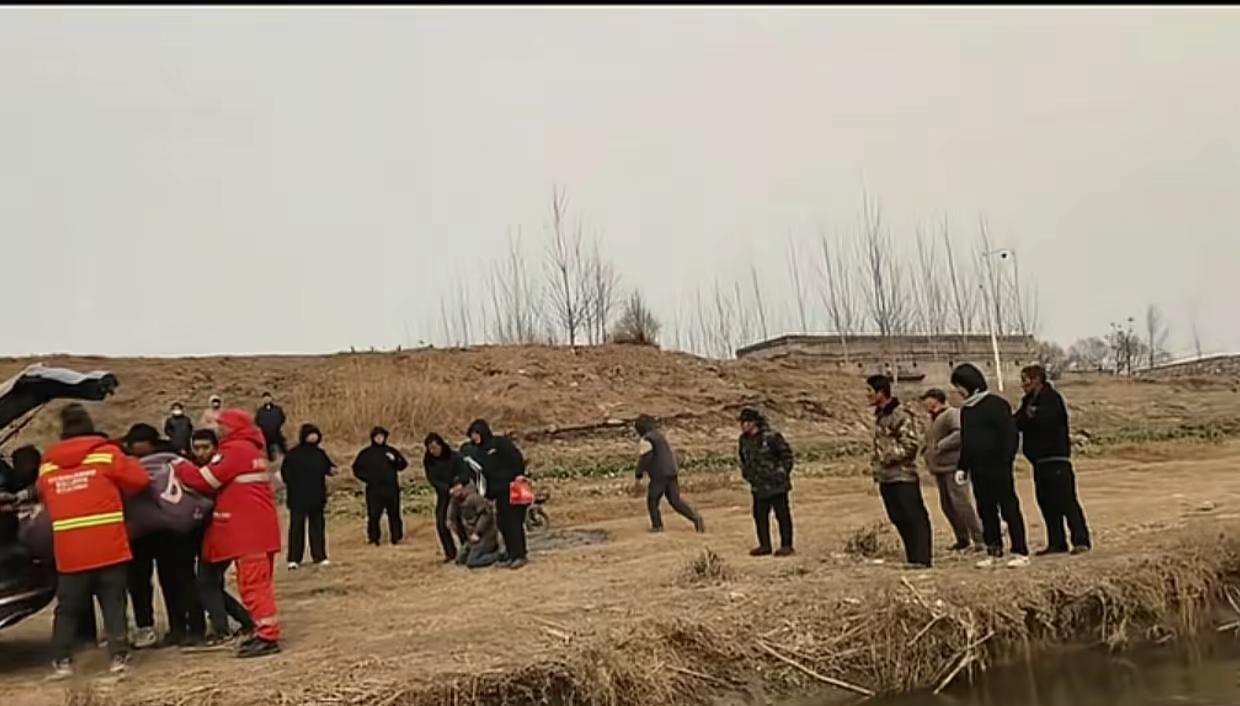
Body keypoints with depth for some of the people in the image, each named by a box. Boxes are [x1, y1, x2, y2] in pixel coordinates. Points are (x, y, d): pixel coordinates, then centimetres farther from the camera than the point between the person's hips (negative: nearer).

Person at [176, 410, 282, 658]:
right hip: (260, 526, 10)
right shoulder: (253, 450, 20)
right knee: (260, 582, 14)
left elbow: (205, 479, -11)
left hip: (248, 528, -10)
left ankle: (267, 636, -7)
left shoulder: (233, 450, -10)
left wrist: (179, 468, 5)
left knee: (252, 583, -8)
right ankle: (265, 631, 19)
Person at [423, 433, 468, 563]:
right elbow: (432, 480, -9)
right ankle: (450, 553, 6)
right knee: (441, 523, -4)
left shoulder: (455, 457, -14)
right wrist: (447, 489, -24)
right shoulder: (428, 461, -4)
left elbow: (465, 473, -17)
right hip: (443, 495, 4)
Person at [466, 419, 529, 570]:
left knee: (513, 522, -8)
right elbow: (485, 473, 21)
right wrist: (488, 495, 18)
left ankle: (519, 555, -5)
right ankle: (512, 556, 13)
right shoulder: (481, 451, 19)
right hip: (499, 492, 8)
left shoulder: (500, 442, -4)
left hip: (512, 488, -8)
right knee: (503, 523, 6)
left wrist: (518, 474, -21)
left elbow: (516, 457, -13)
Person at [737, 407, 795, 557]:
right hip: (758, 486, 7)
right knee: (759, 515, 10)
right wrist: (747, 473, 13)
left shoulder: (770, 437, -17)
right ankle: (764, 545, 21)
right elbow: (743, 458, 21)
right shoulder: (744, 440, 3)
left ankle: (787, 546, 9)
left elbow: (787, 454, -9)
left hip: (775, 484, -7)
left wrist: (783, 472, -9)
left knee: (782, 514, 1)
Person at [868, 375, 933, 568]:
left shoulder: (901, 415, -12)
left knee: (915, 517, -5)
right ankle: (913, 558, 19)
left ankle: (922, 559, -3)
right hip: (886, 477, 9)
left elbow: (910, 445, -18)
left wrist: (886, 457, -19)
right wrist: (876, 463, 14)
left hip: (903, 476, -9)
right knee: (899, 519, 11)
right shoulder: (880, 415, 15)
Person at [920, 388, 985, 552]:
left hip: (953, 467, -10)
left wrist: (940, 445, -24)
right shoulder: (933, 420, 20)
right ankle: (963, 540, 21)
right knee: (947, 505, 11)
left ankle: (979, 539, -6)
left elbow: (960, 434, -25)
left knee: (961, 503, -12)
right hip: (940, 469, 10)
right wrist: (926, 452, 12)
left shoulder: (953, 414, -9)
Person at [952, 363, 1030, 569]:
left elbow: (1009, 435, -12)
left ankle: (1021, 553, 2)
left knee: (1009, 509, -3)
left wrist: (1005, 462, -18)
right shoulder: (966, 410, 14)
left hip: (998, 468, -7)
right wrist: (962, 467, 12)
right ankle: (994, 553, 17)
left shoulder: (996, 404, -8)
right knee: (986, 511, 10)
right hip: (978, 470, 7)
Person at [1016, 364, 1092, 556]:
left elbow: (1045, 419, -24)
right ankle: (1057, 542, 14)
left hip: (1055, 458, -9)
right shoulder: (1029, 401, 17)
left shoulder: (1051, 398, -9)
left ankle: (1081, 540, -7)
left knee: (1066, 500, -10)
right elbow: (1019, 422, 11)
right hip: (1040, 460, 9)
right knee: (1046, 502, 9)